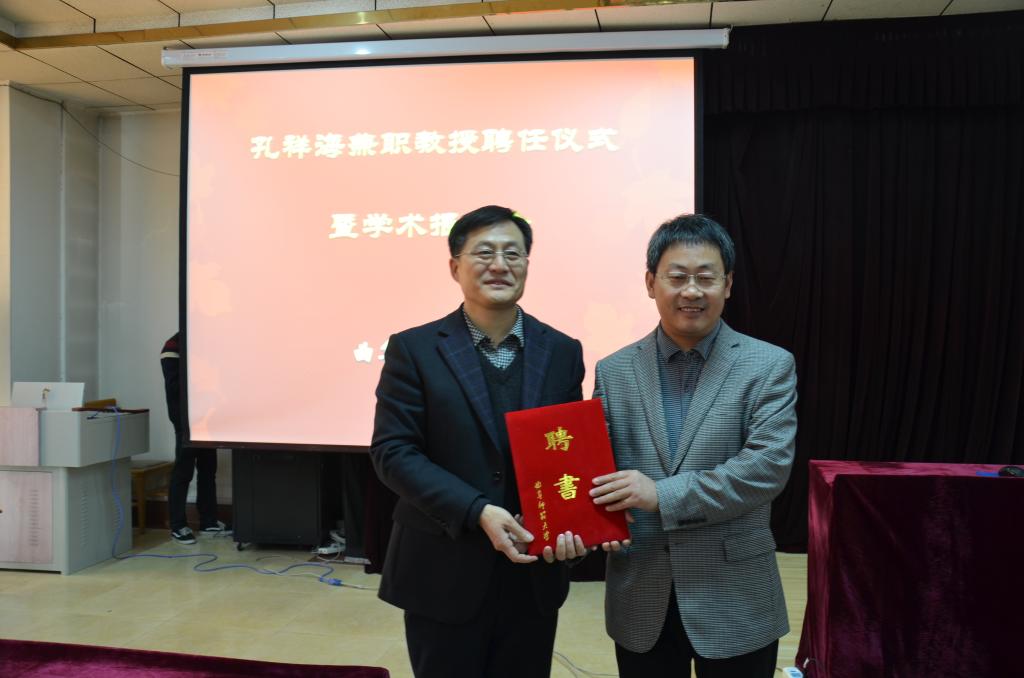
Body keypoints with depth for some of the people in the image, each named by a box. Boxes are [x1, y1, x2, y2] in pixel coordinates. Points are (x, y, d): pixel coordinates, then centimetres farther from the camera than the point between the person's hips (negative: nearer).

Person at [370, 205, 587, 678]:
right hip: (444, 575, -2)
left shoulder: (562, 352, 3)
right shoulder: (414, 349, -5)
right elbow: (392, 451, -10)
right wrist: (478, 512, -20)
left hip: (534, 575, 3)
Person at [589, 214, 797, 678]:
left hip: (734, 600, -2)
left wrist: (662, 495, -22)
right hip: (640, 600, 2)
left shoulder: (769, 366, -5)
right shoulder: (614, 371, 3)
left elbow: (768, 466, -15)